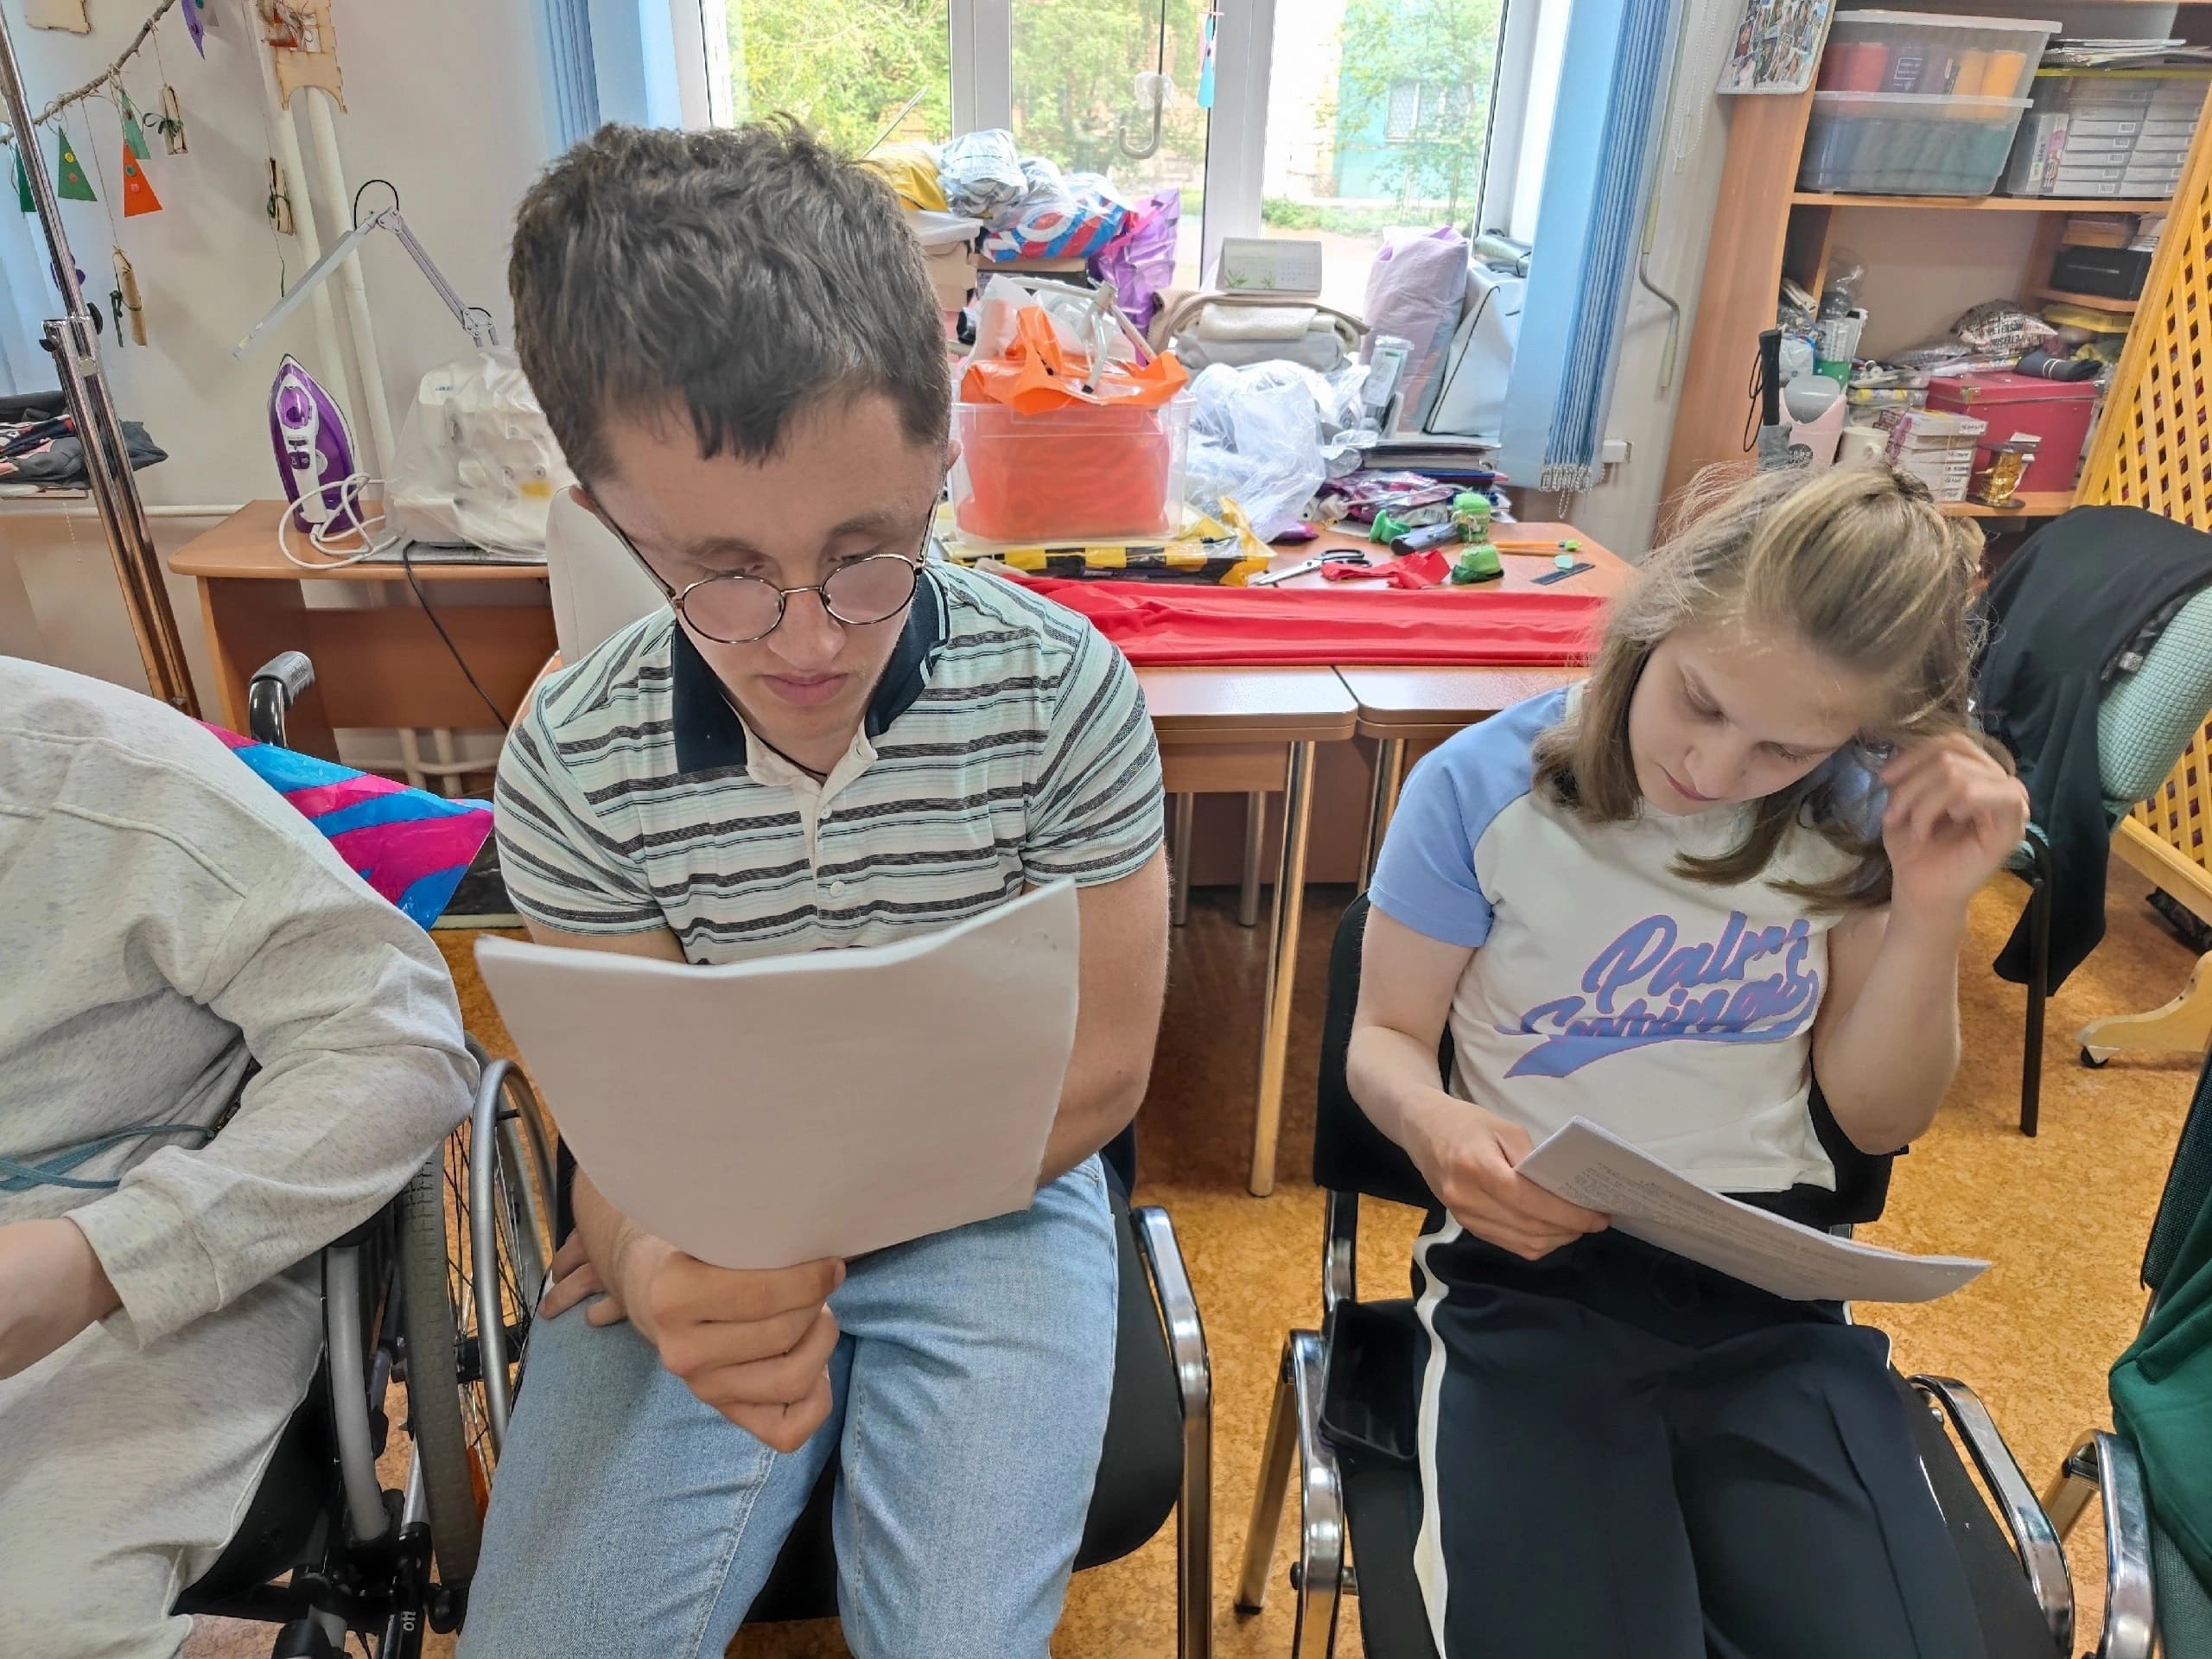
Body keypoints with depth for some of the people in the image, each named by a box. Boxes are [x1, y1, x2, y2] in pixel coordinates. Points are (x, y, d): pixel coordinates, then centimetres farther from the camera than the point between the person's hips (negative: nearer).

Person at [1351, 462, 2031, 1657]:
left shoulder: (1860, 814, -1)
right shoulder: (1482, 791, -10)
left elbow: (1876, 1118, 4)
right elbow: (1386, 1039, 0)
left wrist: (1930, 911, -11)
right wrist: (1434, 1123, -23)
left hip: (1775, 1287, 3)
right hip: (1536, 1276, -2)